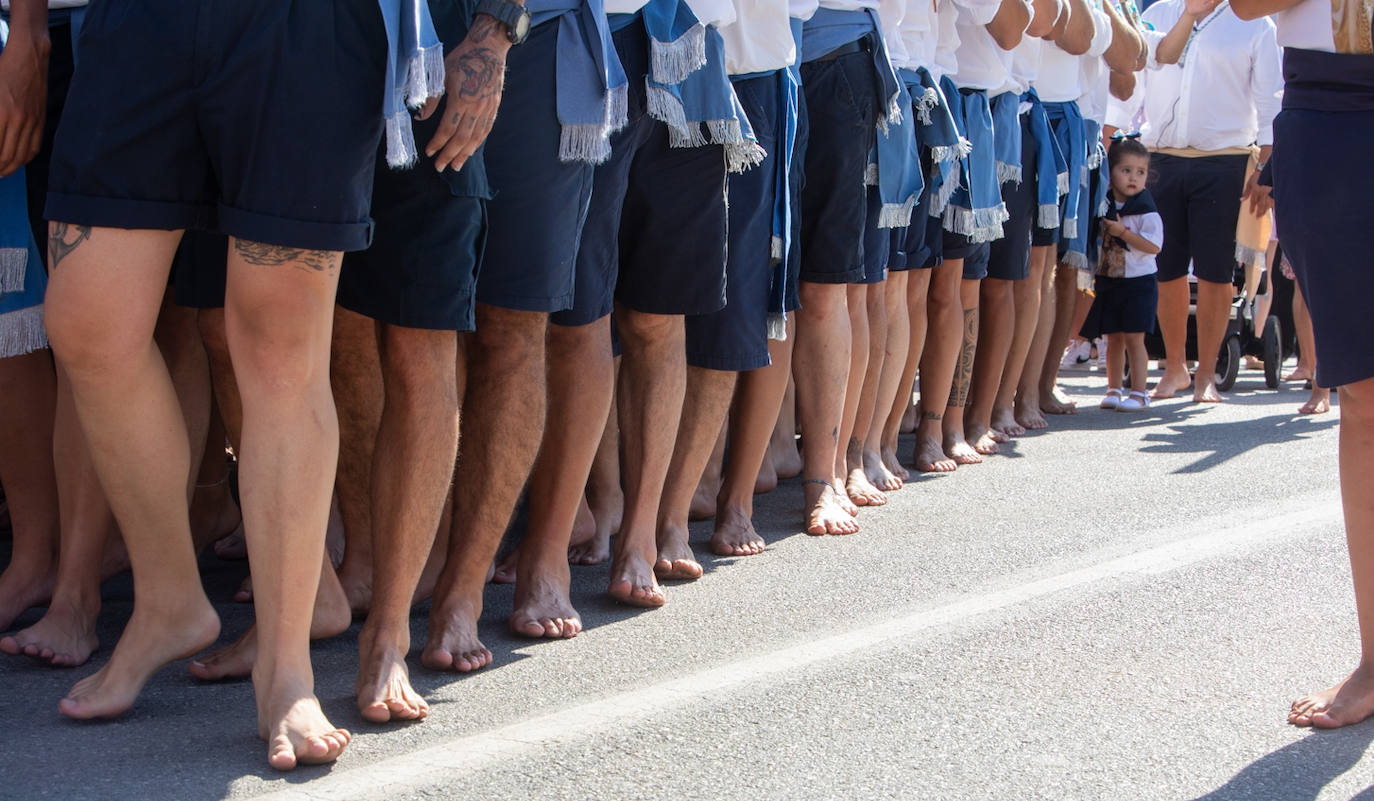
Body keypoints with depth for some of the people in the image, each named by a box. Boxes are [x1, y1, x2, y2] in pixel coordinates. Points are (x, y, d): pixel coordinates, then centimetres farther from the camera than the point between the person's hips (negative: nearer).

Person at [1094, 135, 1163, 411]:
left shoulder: (1146, 211, -9)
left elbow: (1153, 246, -17)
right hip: (1108, 281, 5)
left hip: (1138, 282, -5)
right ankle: (1114, 390, 18)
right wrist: (1094, 275, 5)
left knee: (1133, 338, -5)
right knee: (1113, 338, 10)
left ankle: (1139, 393, 0)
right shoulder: (1103, 206, 6)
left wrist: (1123, 233, -22)